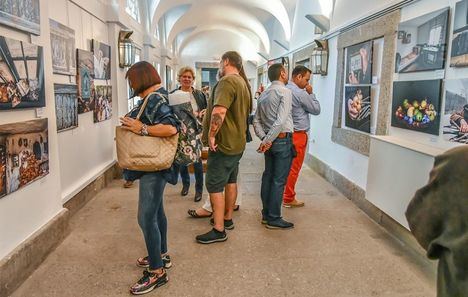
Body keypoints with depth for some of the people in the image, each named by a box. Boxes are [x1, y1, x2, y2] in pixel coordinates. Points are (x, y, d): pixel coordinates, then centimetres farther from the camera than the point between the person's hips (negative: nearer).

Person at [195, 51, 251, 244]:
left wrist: (211, 135, -22)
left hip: (223, 143, -10)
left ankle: (219, 230, 2)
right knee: (230, 181, 19)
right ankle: (227, 218, 32)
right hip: (237, 142, 10)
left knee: (214, 185, -3)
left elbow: (219, 112, -32)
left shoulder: (227, 81, -19)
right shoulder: (243, 82, 13)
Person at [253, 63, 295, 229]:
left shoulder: (263, 94, 13)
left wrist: (265, 139, 0)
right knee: (279, 180, -2)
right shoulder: (285, 91, -10)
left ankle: (266, 214, 23)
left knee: (268, 176, 13)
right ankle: (274, 219, 5)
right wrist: (267, 140, -16)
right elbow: (280, 120, -20)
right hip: (283, 140, -8)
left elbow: (256, 121, 9)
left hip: (270, 140, 8)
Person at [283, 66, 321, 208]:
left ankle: (282, 193, 25)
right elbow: (316, 110, -6)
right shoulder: (300, 93, -18)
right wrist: (311, 93, 1)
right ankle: (288, 199, 11)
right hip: (297, 135, -8)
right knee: (293, 168, 2)